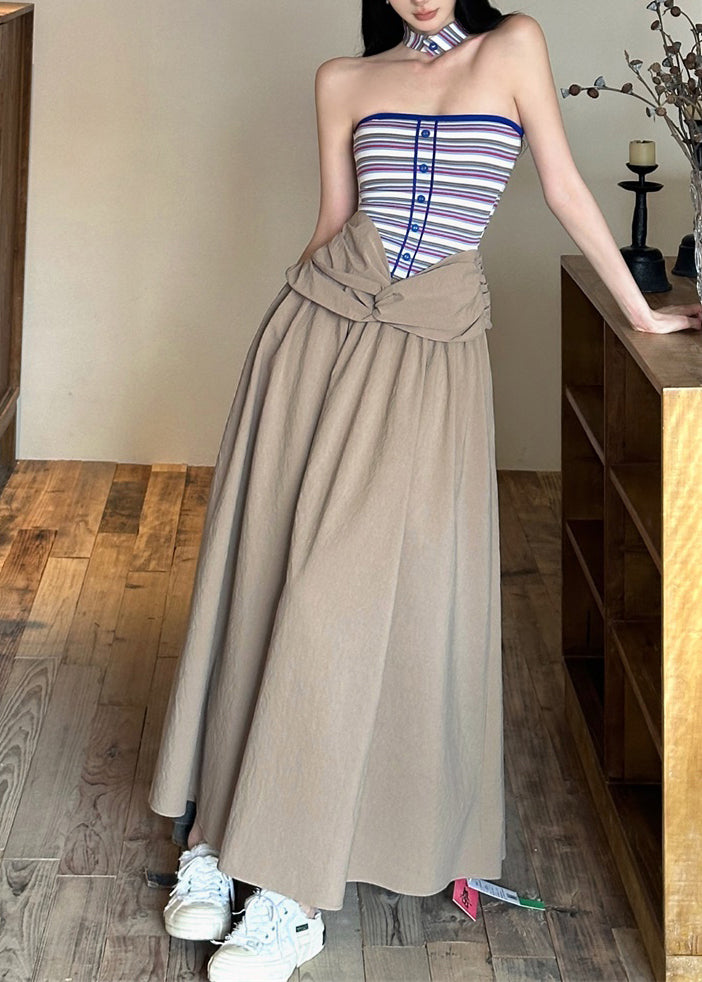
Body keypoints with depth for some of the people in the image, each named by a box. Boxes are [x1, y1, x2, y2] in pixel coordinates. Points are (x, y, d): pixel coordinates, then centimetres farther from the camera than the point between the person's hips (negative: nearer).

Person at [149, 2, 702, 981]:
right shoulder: (345, 82, 11)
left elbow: (565, 186, 7)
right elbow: (333, 222, 15)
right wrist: (291, 317, 13)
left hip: (431, 346, -3)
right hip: (320, 321, 3)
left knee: (354, 585, -9)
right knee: (262, 564, 1)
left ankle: (290, 891, -5)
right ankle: (218, 830, 10)